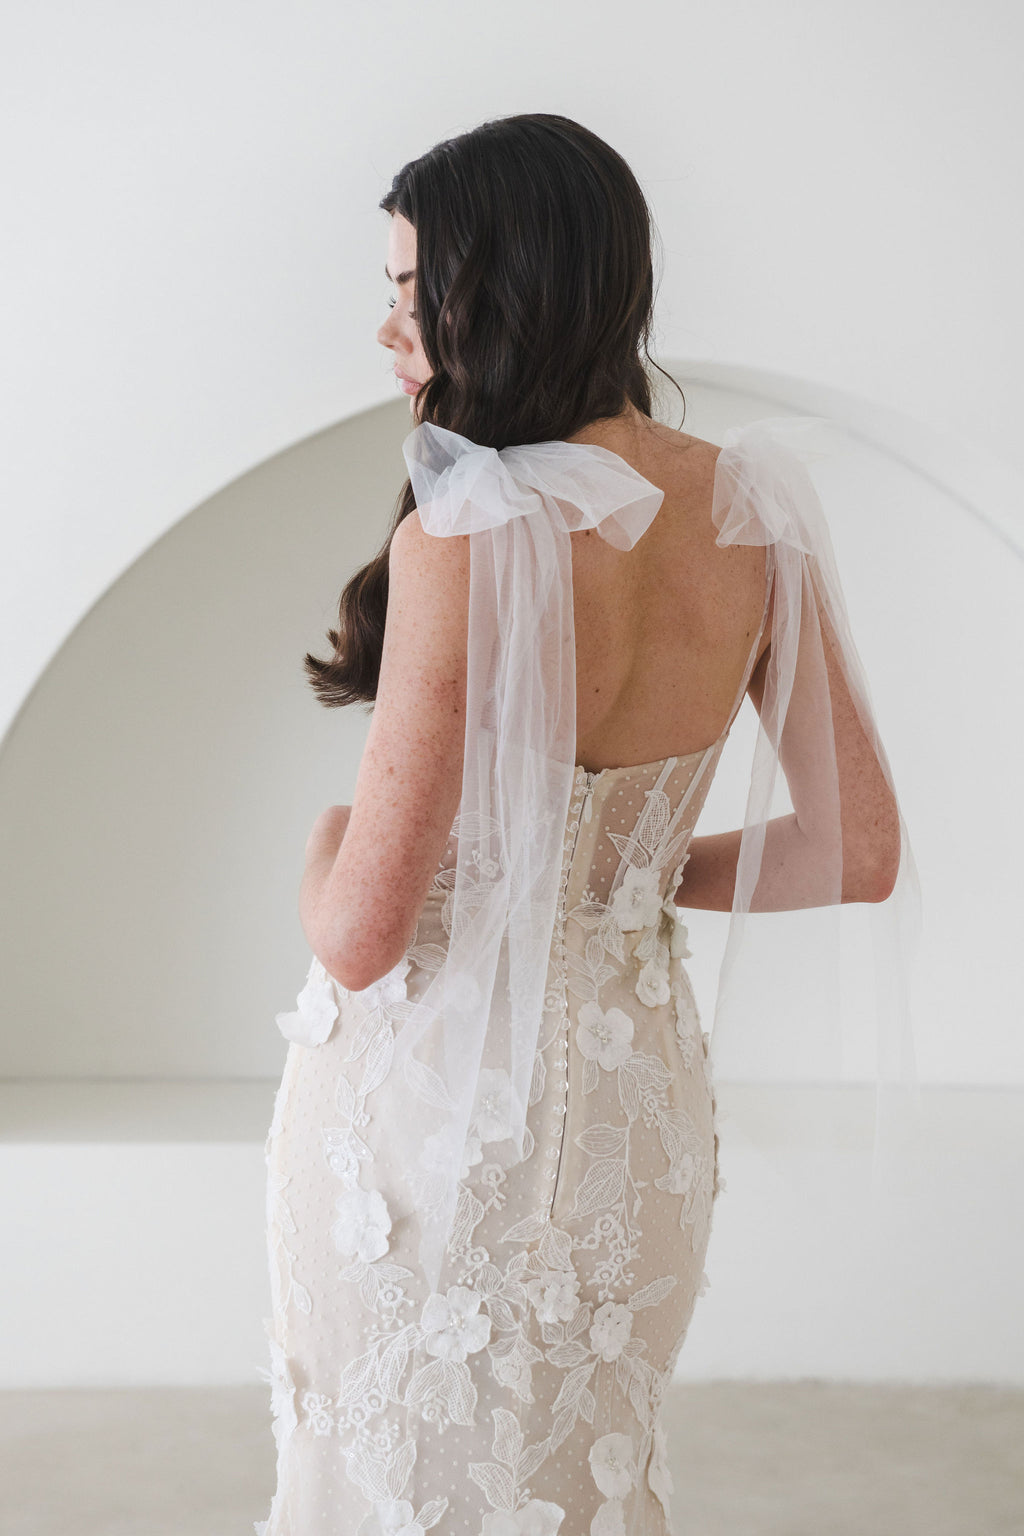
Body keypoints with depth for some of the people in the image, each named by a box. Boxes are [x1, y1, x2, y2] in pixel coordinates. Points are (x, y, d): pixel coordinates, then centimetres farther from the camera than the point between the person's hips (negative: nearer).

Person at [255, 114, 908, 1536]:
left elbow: (363, 934, -23)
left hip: (436, 1089, -6)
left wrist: (321, 853, -1)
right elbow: (858, 854, 1)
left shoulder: (468, 538, -24)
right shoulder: (750, 513, -4)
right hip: (639, 1085, 6)